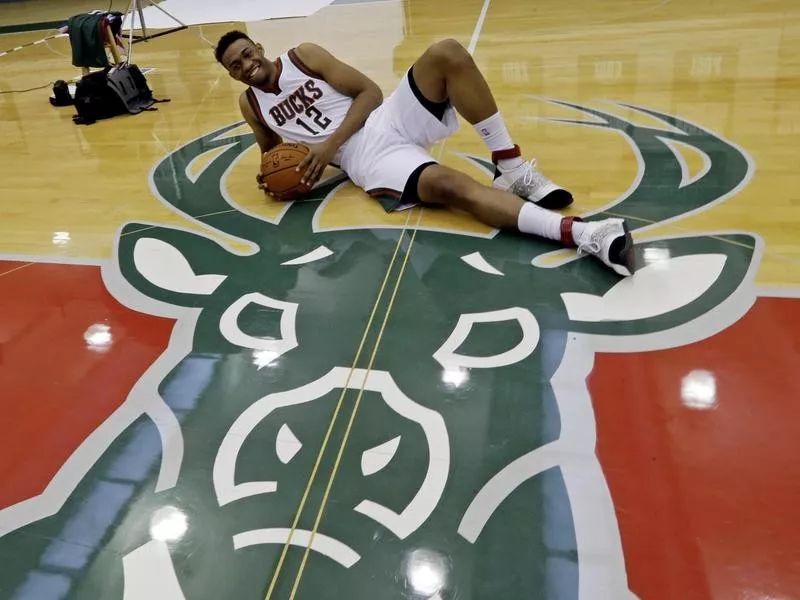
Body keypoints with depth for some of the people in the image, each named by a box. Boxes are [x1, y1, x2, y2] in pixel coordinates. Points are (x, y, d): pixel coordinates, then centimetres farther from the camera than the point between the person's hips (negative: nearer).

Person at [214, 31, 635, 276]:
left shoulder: (303, 56, 9)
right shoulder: (250, 105, 13)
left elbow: (370, 92, 2)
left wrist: (330, 142, -12)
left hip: (390, 119, 3)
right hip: (367, 159, -2)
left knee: (447, 54, -26)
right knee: (447, 185, -33)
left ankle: (512, 170, -21)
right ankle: (581, 234, -46)